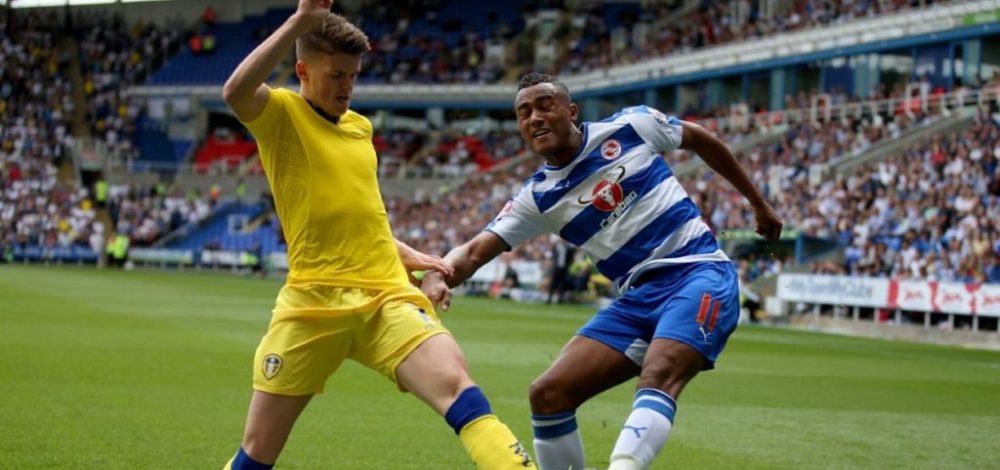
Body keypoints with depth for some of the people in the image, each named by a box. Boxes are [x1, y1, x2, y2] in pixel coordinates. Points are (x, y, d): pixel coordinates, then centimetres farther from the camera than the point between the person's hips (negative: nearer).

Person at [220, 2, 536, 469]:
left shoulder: (361, 127, 18)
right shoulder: (280, 115, 0)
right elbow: (234, 91, -25)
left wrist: (414, 257, 18)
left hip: (387, 295, 4)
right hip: (312, 303, -4)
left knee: (456, 386, -23)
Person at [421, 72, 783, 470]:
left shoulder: (630, 126, -2)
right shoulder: (537, 198, 5)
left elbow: (701, 141, 14)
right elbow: (474, 251, -2)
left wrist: (758, 202, 22)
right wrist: (439, 276, -27)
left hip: (700, 275, -5)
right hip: (638, 297, 5)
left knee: (658, 377, -32)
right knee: (548, 394, -6)